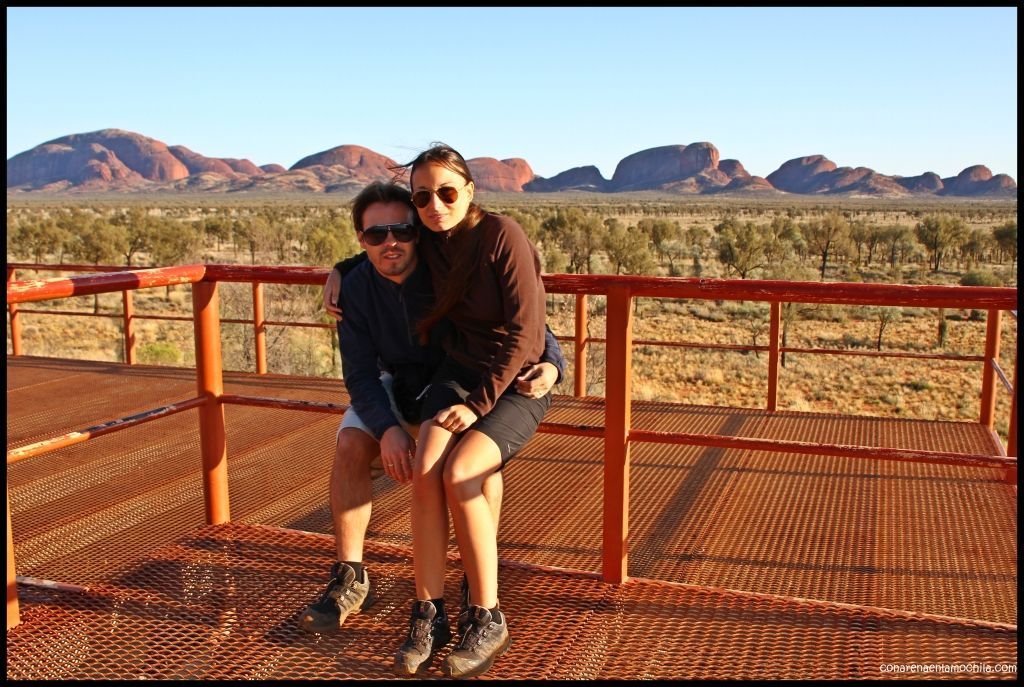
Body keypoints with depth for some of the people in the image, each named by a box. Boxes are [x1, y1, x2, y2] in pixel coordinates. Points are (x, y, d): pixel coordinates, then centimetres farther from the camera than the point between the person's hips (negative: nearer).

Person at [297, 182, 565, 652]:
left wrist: (551, 363, -41)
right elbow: (360, 376, -16)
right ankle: (349, 581, -5)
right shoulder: (356, 289, -16)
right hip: (398, 388, 3)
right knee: (349, 446, -21)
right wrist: (387, 428, -35)